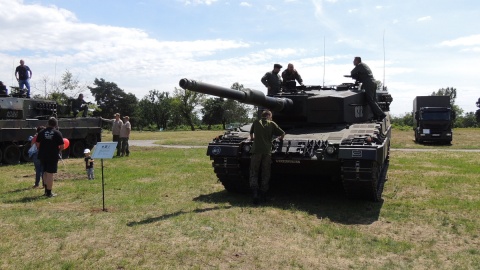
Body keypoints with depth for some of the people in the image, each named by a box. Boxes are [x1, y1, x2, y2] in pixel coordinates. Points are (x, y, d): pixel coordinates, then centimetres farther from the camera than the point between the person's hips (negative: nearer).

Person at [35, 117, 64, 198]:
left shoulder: (41, 132, 4)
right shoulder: (57, 133, -7)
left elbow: (37, 144, 6)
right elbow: (62, 147, -9)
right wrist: (59, 150, 12)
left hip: (43, 156, 4)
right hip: (53, 156, -4)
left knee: (45, 173, 19)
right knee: (50, 174, 0)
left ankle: (46, 190, 27)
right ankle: (49, 193, 5)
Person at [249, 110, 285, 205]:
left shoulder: (256, 122, 12)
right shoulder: (272, 123, 9)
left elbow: (251, 133, 28)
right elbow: (282, 133, 6)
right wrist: (280, 138, 28)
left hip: (256, 150, 0)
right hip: (267, 151, 0)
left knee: (253, 173, 4)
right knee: (265, 174, 10)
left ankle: (255, 192, -13)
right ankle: (263, 194, 11)